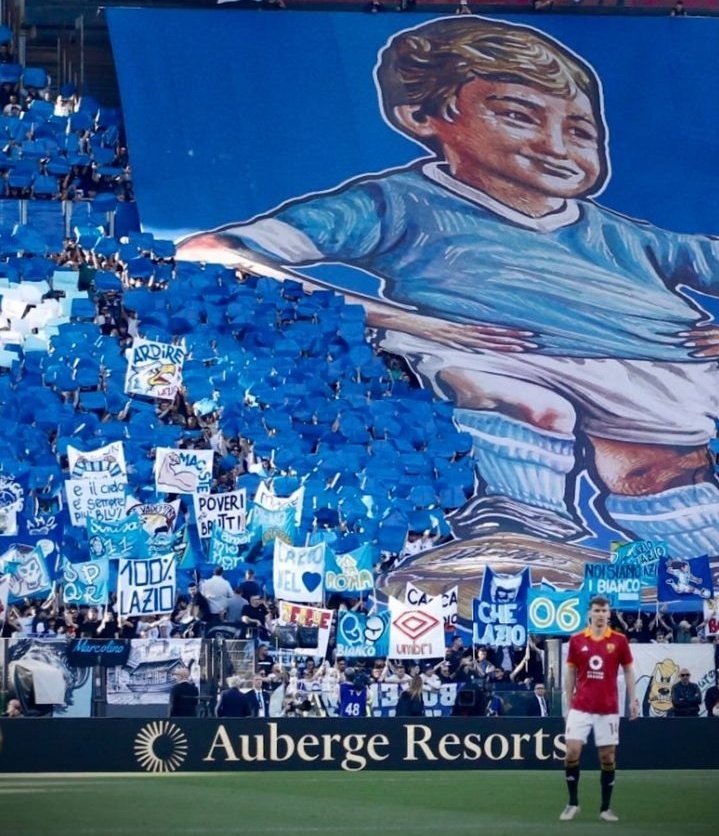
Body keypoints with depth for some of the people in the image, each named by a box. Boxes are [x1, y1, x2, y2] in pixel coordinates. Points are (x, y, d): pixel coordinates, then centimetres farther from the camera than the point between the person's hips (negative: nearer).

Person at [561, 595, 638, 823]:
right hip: (580, 708, 0)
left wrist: (633, 700, -1)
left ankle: (605, 808, 12)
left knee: (608, 757, 3)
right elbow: (570, 673, 9)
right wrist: (568, 703, 7)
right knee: (572, 752, -9)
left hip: (608, 709, 0)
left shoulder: (619, 640, 1)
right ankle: (573, 804, 5)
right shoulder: (576, 640, 3)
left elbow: (628, 670, 7)